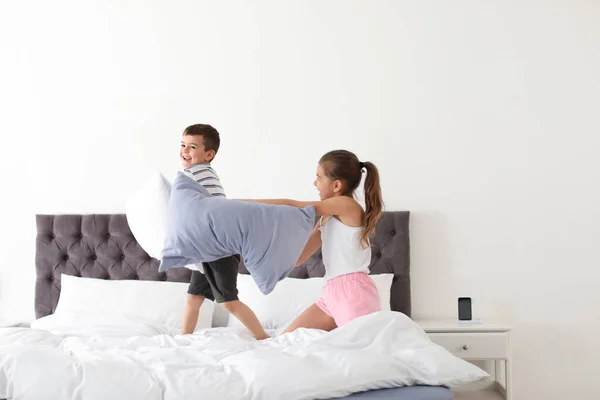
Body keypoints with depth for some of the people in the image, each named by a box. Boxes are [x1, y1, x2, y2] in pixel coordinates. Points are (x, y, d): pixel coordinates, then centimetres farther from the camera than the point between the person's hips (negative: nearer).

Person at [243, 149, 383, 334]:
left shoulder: (347, 205, -9)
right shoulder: (327, 218, 17)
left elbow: (290, 206, -8)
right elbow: (296, 258, 15)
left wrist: (241, 202, -4)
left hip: (354, 292, -9)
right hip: (333, 293, 9)